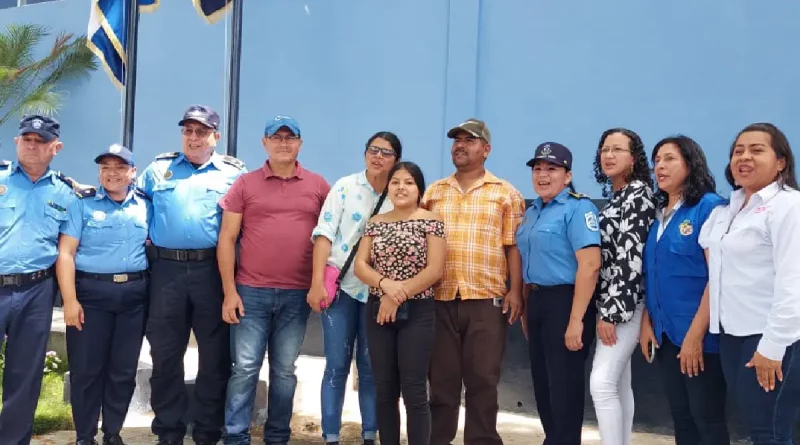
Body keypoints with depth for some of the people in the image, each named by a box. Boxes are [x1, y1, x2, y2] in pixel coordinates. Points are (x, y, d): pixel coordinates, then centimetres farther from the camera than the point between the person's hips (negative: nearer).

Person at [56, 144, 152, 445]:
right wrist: (70, 300, -12)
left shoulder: (145, 206, 9)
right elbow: (65, 253, -5)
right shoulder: (82, 204, 1)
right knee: (86, 369, 2)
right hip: (91, 293, -2)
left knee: (124, 369, 8)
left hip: (134, 295, 2)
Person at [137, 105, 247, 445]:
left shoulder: (234, 172, 6)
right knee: (165, 353, 7)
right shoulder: (158, 169, 12)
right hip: (166, 269, 2)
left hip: (213, 270, -1)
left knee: (215, 354, 4)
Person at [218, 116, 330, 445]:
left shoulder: (318, 186, 6)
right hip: (251, 292, -1)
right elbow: (227, 239, 2)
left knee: (284, 370, 10)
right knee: (245, 368, 1)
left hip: (298, 294, 1)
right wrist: (229, 291, -5)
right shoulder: (245, 184, 4)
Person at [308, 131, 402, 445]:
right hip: (341, 286, -1)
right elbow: (324, 234, -5)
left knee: (371, 366, 8)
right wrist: (317, 282, -13)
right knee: (337, 365, 3)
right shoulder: (345, 187, 1)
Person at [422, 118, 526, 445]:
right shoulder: (434, 192, 13)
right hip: (440, 298, 3)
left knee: (483, 379, 4)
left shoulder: (506, 194, 5)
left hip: (486, 298, -2)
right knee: (441, 378, 9)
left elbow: (513, 246, 1)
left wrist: (515, 291, -7)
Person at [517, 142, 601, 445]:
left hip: (564, 302, -8)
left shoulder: (578, 208, -12)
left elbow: (589, 266, -21)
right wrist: (525, 309, 17)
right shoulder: (532, 211, 14)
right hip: (536, 302, 9)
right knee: (542, 383, 17)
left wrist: (576, 320, -24)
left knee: (564, 386, 1)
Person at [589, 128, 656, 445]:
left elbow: (631, 256, -18)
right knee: (620, 385, 12)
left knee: (602, 383, -14)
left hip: (625, 302, -9)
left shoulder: (639, 193, -10)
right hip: (611, 302, 9)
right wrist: (607, 308, 16)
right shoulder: (614, 196, 16)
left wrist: (612, 312, -20)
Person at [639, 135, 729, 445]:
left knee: (707, 419, 3)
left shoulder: (709, 206, -10)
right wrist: (646, 323, 4)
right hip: (664, 334, 7)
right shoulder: (658, 213, 11)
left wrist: (696, 334, -18)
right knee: (680, 417, 16)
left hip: (699, 335, -7)